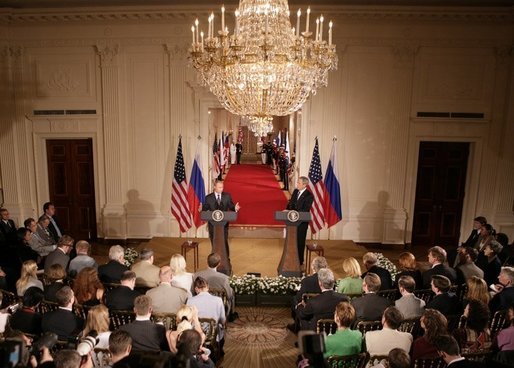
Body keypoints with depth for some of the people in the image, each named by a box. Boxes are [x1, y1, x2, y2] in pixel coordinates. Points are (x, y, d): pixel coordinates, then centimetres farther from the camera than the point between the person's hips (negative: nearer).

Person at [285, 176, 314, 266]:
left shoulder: (309, 196, -17)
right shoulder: (295, 191, 5)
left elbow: (305, 210, -21)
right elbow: (290, 202, 13)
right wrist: (287, 210, -6)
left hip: (302, 222, -6)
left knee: (300, 241, 7)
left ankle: (300, 261, 22)